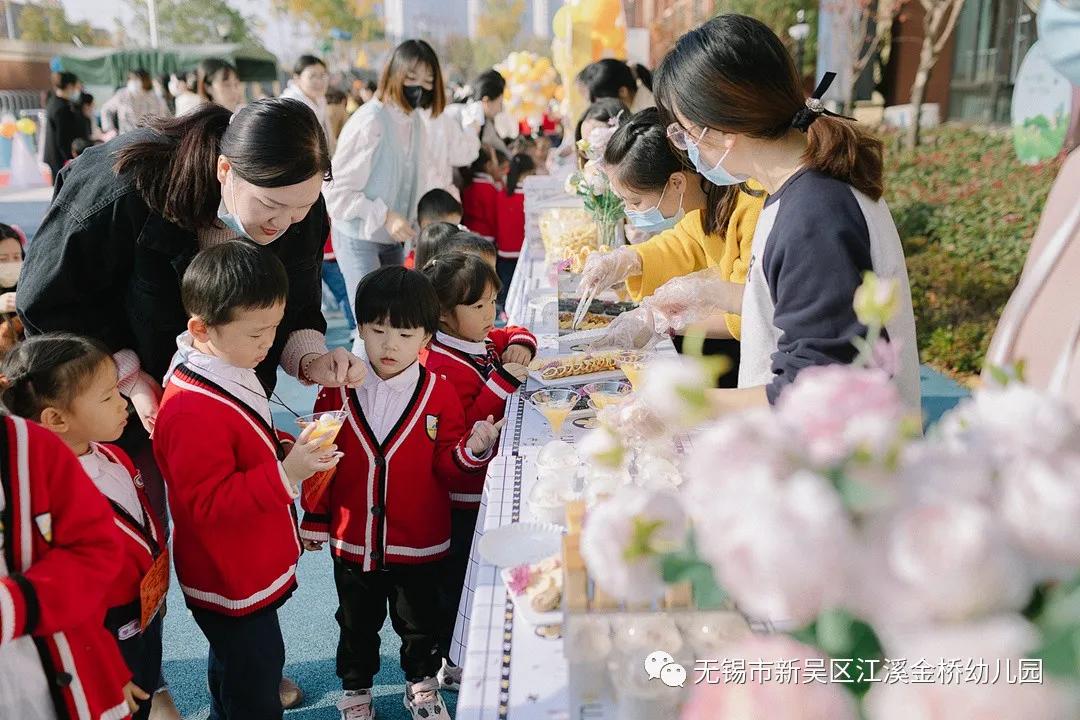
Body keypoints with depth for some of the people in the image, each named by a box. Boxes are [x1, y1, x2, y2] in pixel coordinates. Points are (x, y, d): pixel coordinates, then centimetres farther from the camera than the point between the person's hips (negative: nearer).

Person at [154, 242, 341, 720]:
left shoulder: (231, 371, 1)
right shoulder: (191, 411, -30)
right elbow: (209, 502, -28)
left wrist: (289, 450, -2)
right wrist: (287, 474, -33)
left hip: (250, 568, 9)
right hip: (232, 582, -9)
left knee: (234, 665, 29)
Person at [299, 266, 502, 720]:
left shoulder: (440, 395, -11)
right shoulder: (338, 392, -8)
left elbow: (451, 473, -9)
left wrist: (474, 450, -28)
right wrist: (315, 520, 4)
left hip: (419, 544, -1)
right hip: (353, 543, 1)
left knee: (420, 623, 20)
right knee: (357, 625, 22)